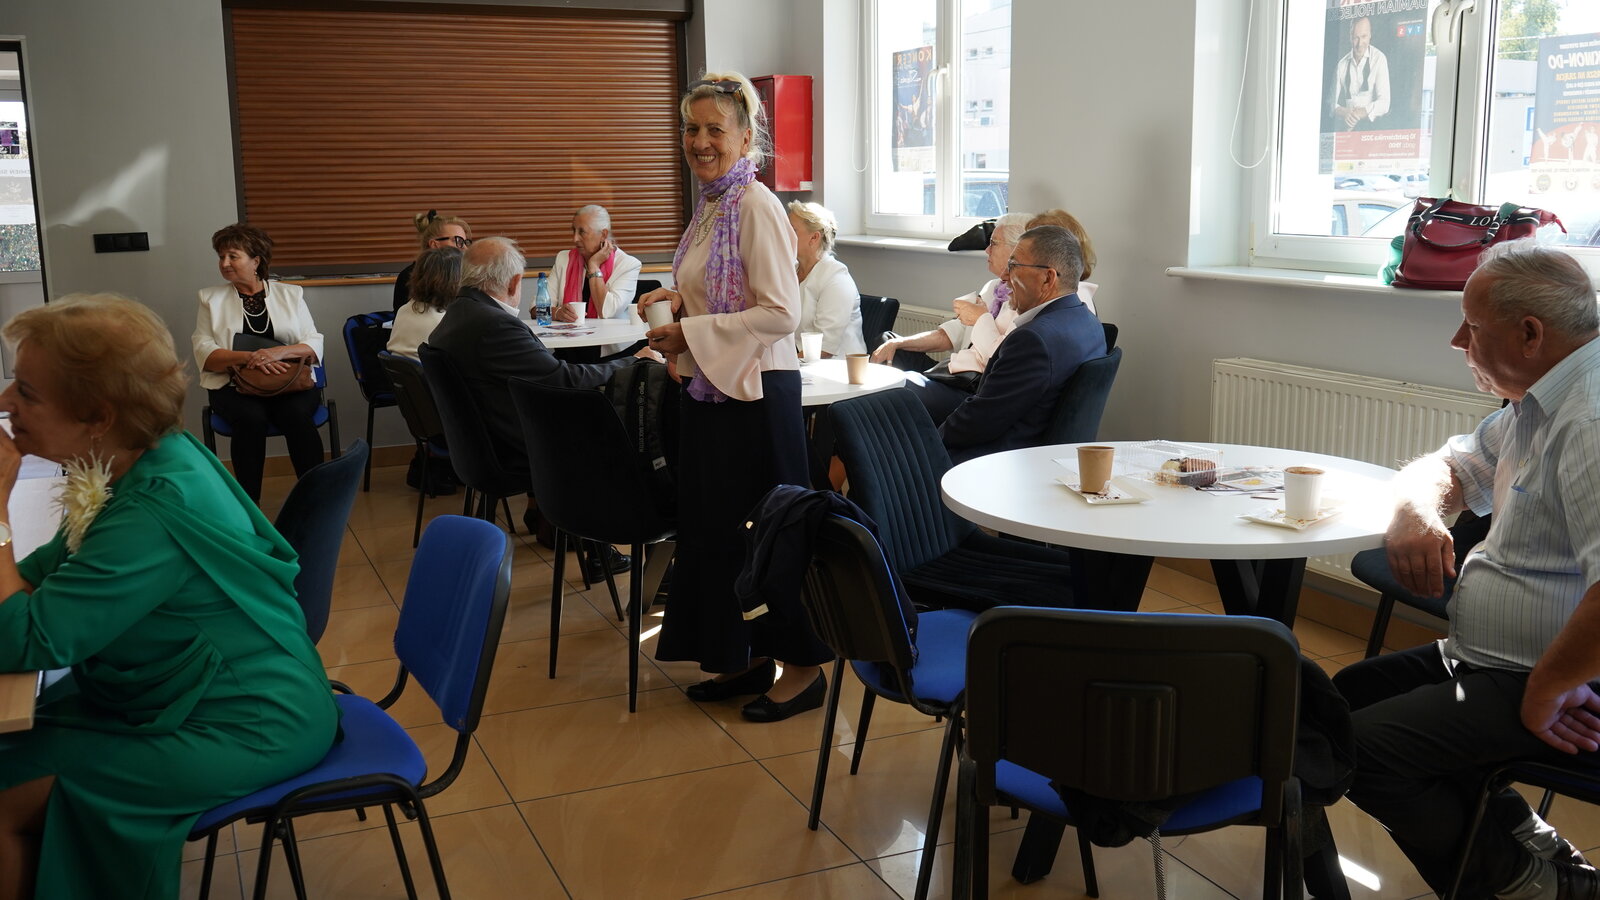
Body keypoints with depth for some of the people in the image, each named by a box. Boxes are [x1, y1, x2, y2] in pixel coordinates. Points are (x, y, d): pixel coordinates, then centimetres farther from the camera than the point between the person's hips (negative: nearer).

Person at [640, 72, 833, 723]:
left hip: (754, 390, -9)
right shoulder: (711, 204, 13)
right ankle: (745, 657, 28)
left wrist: (690, 334, -19)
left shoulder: (756, 206, -15)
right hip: (710, 389, 10)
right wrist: (677, 303, 5)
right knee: (715, 523, 14)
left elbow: (781, 313, -21)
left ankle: (804, 667, 14)